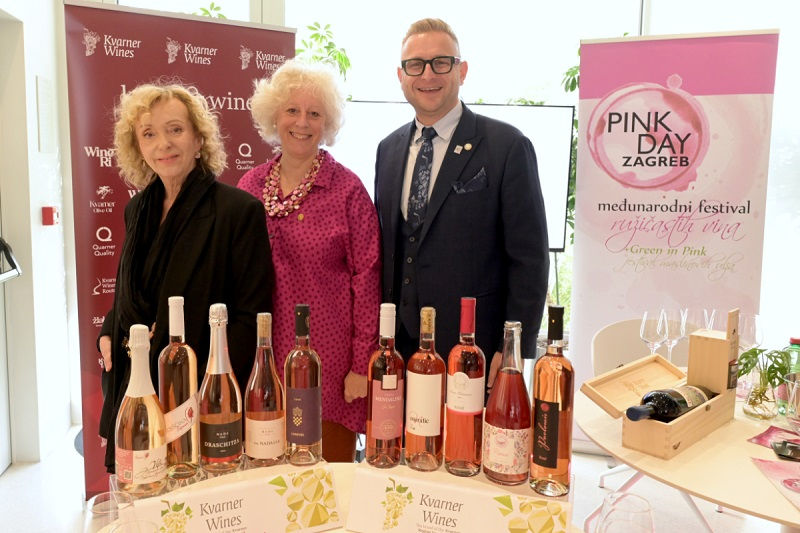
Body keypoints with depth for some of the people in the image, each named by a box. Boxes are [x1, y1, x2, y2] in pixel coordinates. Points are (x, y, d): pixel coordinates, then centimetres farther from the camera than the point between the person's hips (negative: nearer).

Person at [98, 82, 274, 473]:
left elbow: (251, 317, -13)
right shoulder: (138, 210, 9)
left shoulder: (239, 210, -12)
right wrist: (108, 333, 3)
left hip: (201, 396, -5)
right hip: (134, 389, 6)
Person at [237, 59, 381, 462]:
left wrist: (362, 365, -9)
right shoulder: (250, 186, 6)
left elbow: (366, 278, -6)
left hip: (330, 364, -3)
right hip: (262, 361, 3)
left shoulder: (346, 189, -5)